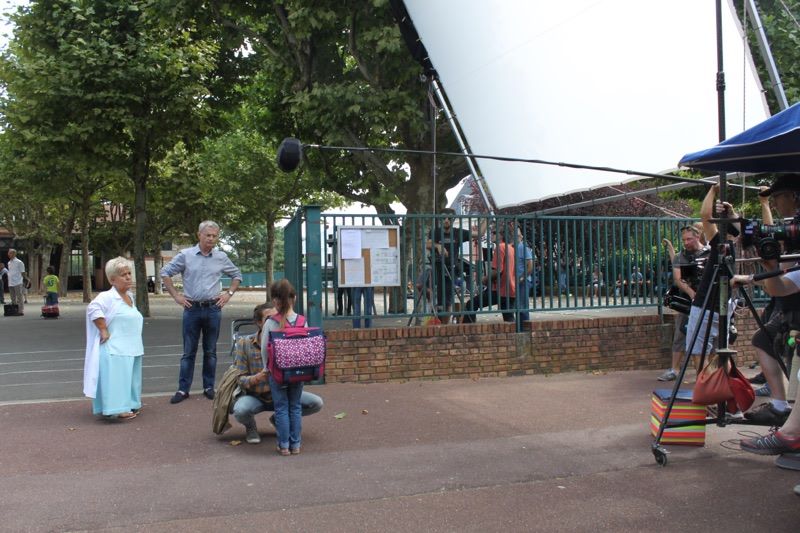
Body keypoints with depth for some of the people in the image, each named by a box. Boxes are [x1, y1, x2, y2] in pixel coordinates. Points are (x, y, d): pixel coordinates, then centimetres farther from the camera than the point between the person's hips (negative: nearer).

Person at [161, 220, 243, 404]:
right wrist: (176, 296, 0)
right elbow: (165, 273, 5)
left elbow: (237, 275, 18)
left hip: (213, 308, 2)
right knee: (188, 351, 3)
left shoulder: (221, 257, 4)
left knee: (210, 351, 8)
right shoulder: (185, 255, -1)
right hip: (192, 308, -1)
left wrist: (229, 293, 6)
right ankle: (183, 389, 9)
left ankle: (209, 387, 17)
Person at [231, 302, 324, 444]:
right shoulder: (244, 343, -11)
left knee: (316, 403, -17)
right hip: (254, 396, -3)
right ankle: (251, 427, 4)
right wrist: (259, 377, -33)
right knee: (240, 410, -37)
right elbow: (240, 380, -13)